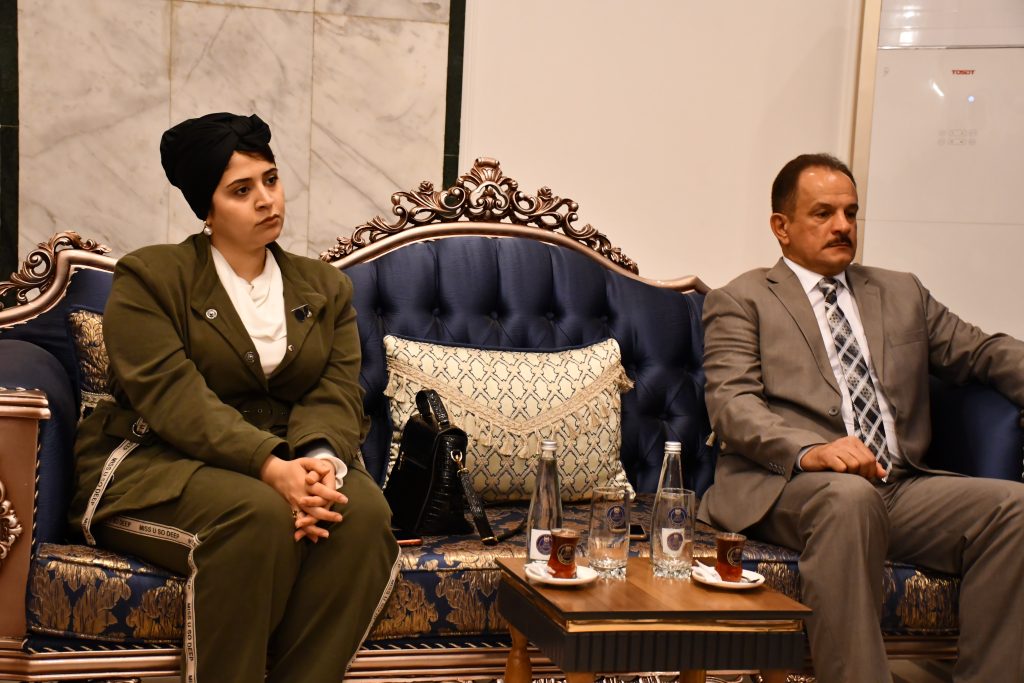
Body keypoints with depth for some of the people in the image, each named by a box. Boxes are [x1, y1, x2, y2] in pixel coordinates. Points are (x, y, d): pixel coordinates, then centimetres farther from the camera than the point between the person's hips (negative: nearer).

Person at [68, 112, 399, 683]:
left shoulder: (324, 287, 13)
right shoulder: (150, 277, -1)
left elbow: (337, 394, 0)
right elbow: (174, 399, -15)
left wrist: (320, 460, -24)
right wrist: (271, 466, -30)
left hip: (291, 464, 4)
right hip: (157, 467, -4)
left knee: (365, 511, -28)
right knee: (259, 514, -35)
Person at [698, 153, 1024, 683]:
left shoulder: (902, 294, 27)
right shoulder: (741, 301, 11)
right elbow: (732, 403, -4)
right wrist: (808, 451, -23)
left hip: (901, 487, 5)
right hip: (785, 486, -4)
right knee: (849, 494, -38)